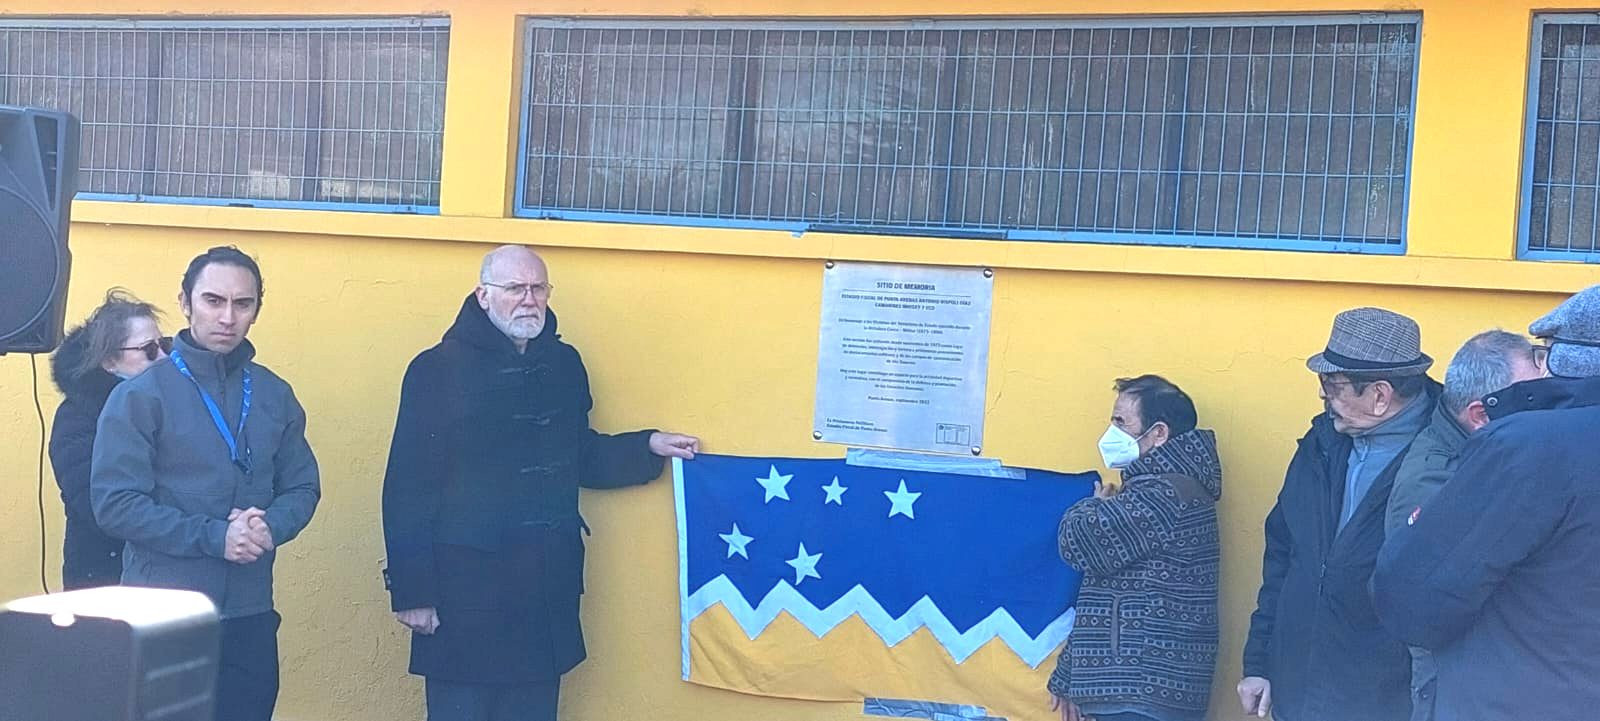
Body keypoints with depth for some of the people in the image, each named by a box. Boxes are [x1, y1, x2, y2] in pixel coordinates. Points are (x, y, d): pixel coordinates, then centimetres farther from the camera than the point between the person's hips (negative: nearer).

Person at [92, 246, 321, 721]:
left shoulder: (275, 395, 8)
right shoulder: (141, 395, -5)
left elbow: (303, 487, 11)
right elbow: (115, 504, -11)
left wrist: (271, 527, -12)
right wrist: (213, 536, -19)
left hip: (251, 616, 4)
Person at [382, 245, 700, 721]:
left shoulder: (563, 364, 10)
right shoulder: (440, 369, -8)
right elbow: (409, 490, -10)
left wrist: (649, 447, 9)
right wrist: (411, 591, -12)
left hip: (546, 590, 5)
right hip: (465, 592, -5)